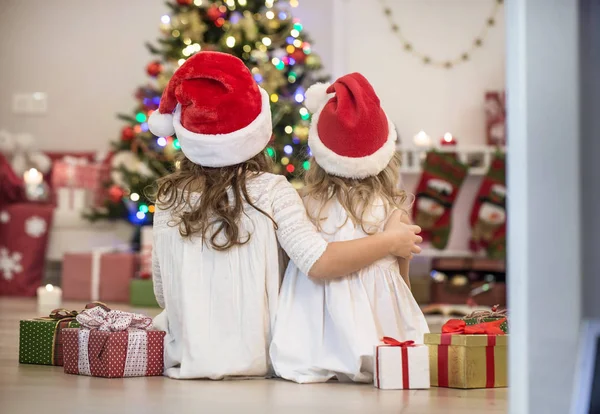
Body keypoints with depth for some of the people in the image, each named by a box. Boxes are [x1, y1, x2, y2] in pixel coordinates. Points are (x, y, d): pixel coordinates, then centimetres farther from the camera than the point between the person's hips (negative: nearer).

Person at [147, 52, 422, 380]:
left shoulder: (169, 196, -2)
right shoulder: (271, 191, -11)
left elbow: (162, 294, 6)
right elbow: (319, 262, -21)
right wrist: (390, 242, -7)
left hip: (184, 362, 3)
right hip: (256, 363, -2)